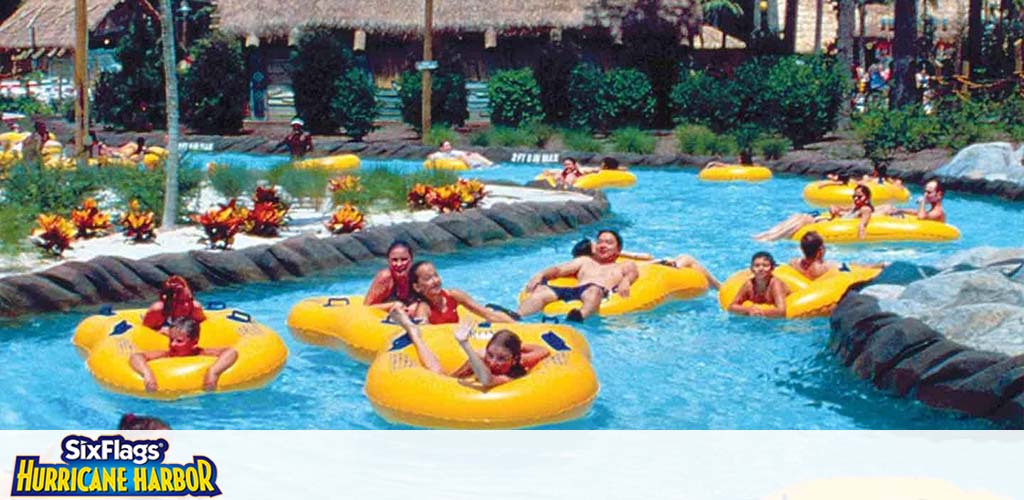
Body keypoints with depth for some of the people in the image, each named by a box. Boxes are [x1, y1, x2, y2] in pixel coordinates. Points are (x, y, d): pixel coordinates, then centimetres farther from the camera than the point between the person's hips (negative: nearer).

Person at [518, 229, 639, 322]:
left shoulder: (625, 265, 32)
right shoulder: (585, 260, 40)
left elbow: (633, 273, 8)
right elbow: (559, 269, 26)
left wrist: (625, 281, -18)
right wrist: (541, 275, 6)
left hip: (602, 292, -3)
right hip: (571, 290, 3)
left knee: (594, 291, -42)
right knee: (540, 291, -26)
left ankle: (581, 316, -72)